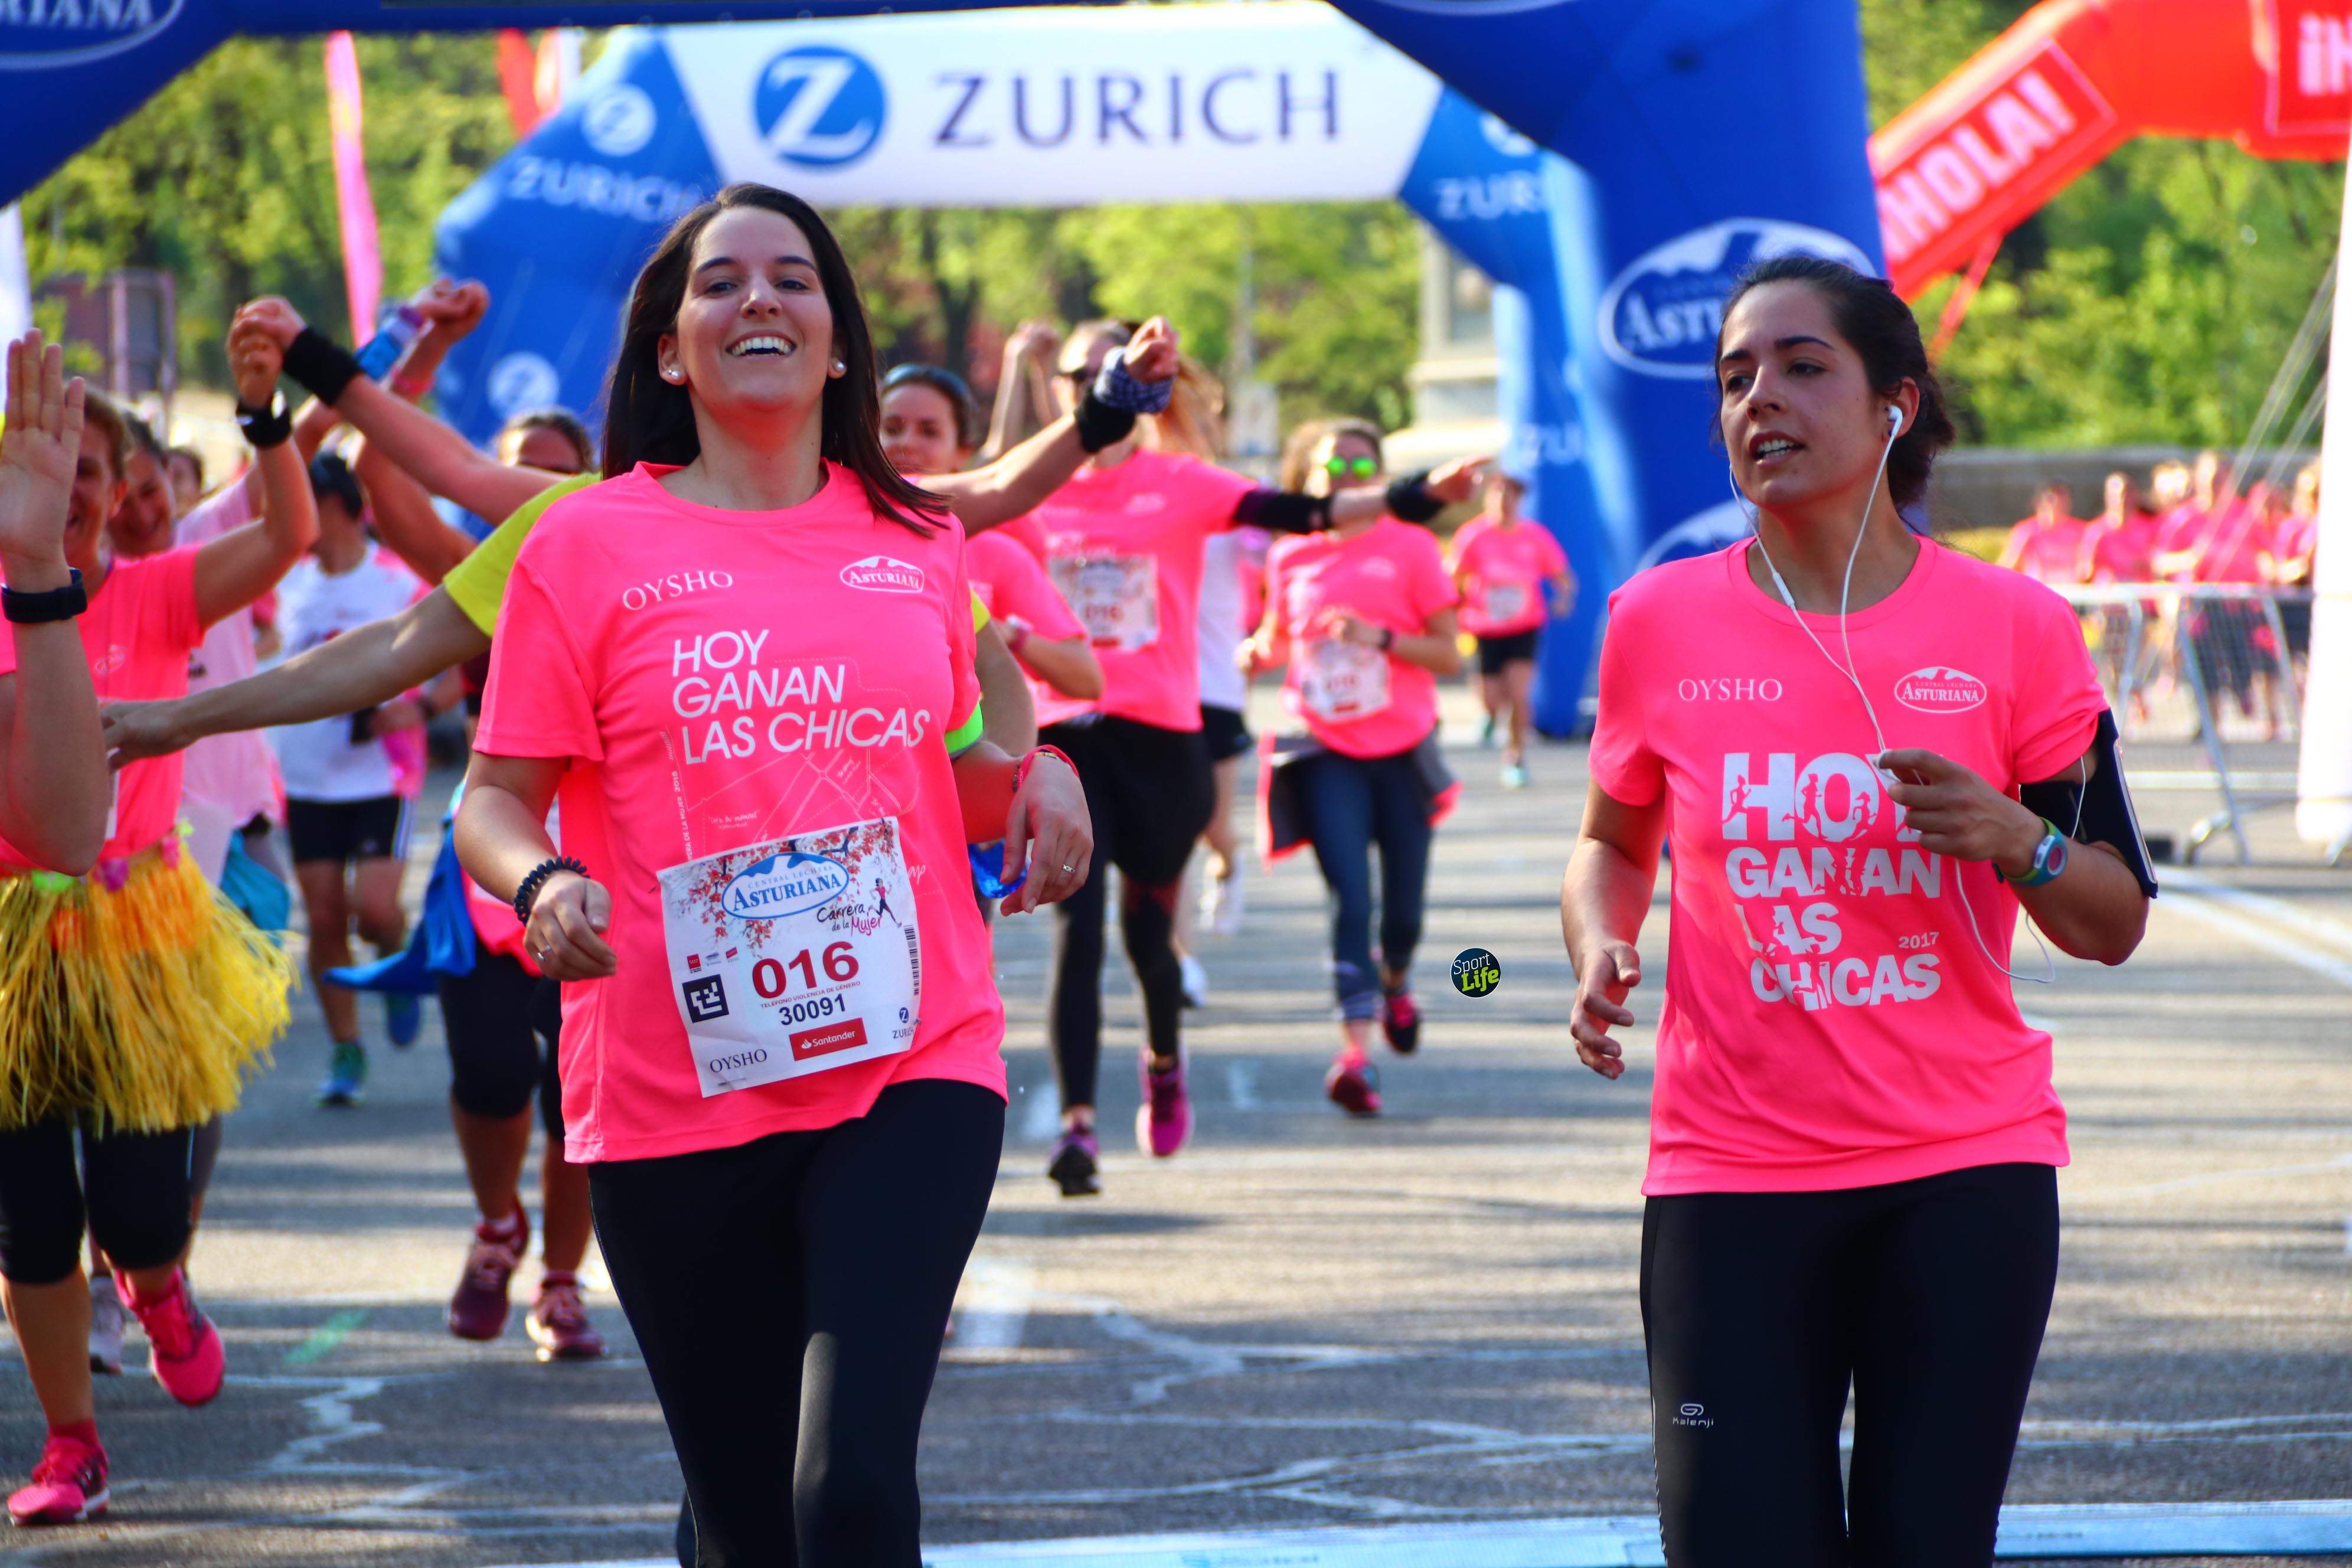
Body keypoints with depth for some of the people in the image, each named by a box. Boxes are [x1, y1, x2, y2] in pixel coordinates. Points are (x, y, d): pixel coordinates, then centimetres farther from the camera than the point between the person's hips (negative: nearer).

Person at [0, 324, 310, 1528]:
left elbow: (289, 535, -15)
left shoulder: (155, 597, -3)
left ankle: (157, 1290, 35)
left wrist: (265, 414, -31)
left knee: (140, 1213, -3)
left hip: (136, 937, -1)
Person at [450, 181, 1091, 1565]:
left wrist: (1036, 778, 5)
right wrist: (541, 881, -20)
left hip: (916, 1068, 1)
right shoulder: (587, 545, 2)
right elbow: (495, 800, 2)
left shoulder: (919, 546, 12)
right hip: (674, 1087, -1)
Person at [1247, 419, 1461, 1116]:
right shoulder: (1292, 556, 6)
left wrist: (1380, 638, -17)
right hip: (1327, 751, 0)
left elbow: (1449, 655, -4)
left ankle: (1395, 980, 41)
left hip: (1402, 748, 0)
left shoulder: (1410, 548, -2)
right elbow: (1279, 640, 21)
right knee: (1349, 895, -15)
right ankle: (1355, 1047, -20)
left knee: (1403, 906, 5)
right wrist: (1260, 650, 1)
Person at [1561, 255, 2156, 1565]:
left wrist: (2016, 841, -16)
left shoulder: (2012, 627, 0)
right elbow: (1615, 842, 19)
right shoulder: (1661, 623, 2)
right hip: (1730, 1179, 0)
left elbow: (2115, 926, 3)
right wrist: (1600, 949, -2)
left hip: (1968, 1173, 0)